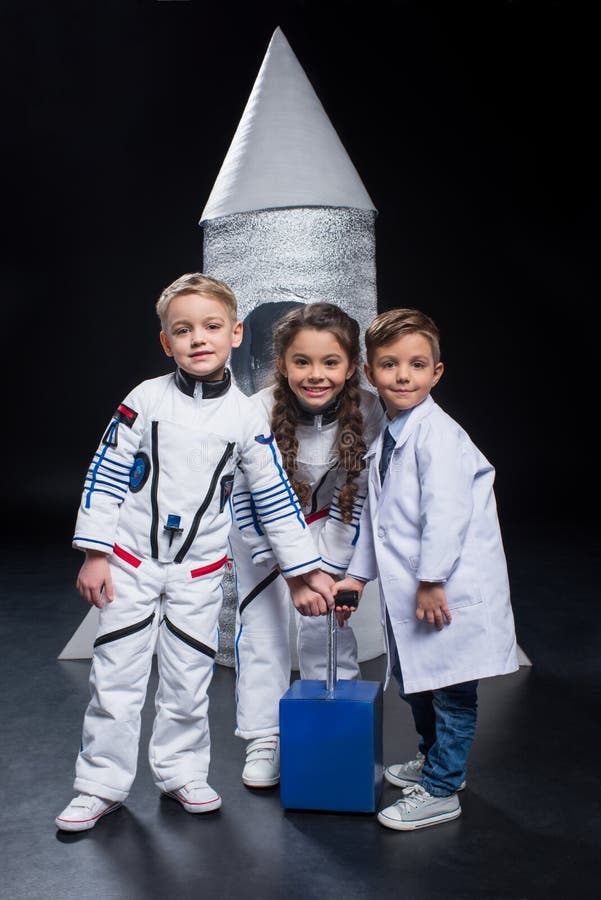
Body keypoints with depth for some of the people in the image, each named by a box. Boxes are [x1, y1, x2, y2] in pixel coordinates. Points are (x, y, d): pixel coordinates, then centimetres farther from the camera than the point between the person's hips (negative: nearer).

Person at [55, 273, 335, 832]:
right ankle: (101, 784, 21)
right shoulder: (145, 400, -7)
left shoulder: (247, 419, -4)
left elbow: (277, 499, 1)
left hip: (199, 572, 1)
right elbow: (105, 476, -4)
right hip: (130, 563, -1)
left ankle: (181, 771, 31)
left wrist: (307, 571, 1)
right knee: (116, 677, 5)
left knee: (188, 680, 11)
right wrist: (94, 554, -7)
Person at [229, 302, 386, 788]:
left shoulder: (368, 412, -27)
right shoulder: (259, 413, -32)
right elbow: (249, 498, -22)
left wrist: (328, 568, -19)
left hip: (327, 524, 1)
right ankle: (264, 740, 12)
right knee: (262, 624, -2)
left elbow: (356, 497, -16)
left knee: (328, 626, 2)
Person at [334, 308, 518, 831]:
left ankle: (441, 791, 18)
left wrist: (431, 582, -22)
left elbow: (447, 512, -23)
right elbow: (377, 516, 19)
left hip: (450, 590, -9)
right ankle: (432, 758, 43)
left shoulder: (437, 434, -17)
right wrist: (358, 574, 19)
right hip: (407, 590, 9)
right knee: (414, 681, 22)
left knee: (450, 690, 4)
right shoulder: (385, 443, 12)